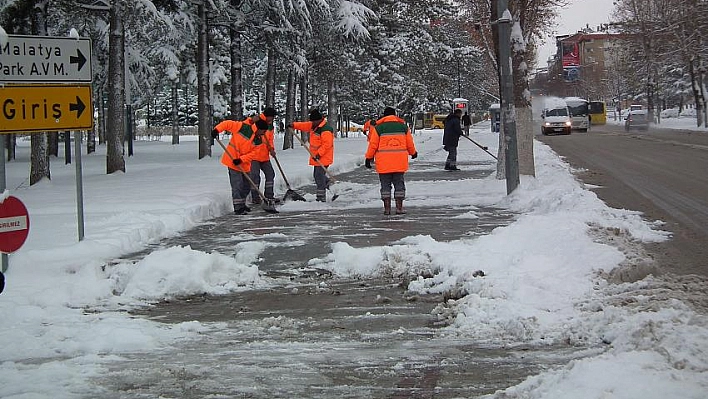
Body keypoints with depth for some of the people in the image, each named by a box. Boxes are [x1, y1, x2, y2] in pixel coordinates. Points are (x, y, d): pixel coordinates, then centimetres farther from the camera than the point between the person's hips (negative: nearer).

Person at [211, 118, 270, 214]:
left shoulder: (259, 140, 0)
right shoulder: (243, 127, -16)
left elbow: (253, 153, -5)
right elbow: (227, 124, -13)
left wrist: (241, 159, -19)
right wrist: (217, 129, -27)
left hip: (244, 163, 7)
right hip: (232, 160, -7)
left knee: (246, 185, 16)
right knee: (237, 185, -10)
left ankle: (241, 204, 34)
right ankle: (238, 208, -5)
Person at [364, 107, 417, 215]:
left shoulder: (378, 128, -1)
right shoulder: (403, 126, 5)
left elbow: (373, 145, -2)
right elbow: (410, 143, 12)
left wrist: (369, 158, 8)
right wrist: (413, 153, 31)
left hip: (383, 163, -1)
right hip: (399, 162, 1)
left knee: (385, 185, 5)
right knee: (399, 184, 9)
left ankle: (387, 208, 4)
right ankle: (399, 207, 5)